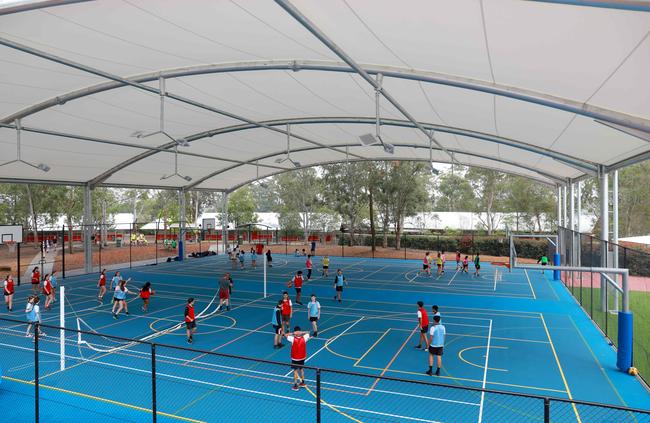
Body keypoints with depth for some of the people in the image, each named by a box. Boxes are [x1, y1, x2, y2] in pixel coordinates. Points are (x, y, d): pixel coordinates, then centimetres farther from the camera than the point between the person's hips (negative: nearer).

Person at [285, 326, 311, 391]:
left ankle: (295, 385, 14)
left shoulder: (293, 339, -24)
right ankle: (302, 383, 34)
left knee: (295, 371, 9)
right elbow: (308, 333, 6)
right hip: (302, 357, 4)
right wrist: (301, 333, -1)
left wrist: (292, 333, -9)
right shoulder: (304, 338, -16)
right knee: (301, 369, 21)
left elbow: (286, 335, -8)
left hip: (295, 358, -3)